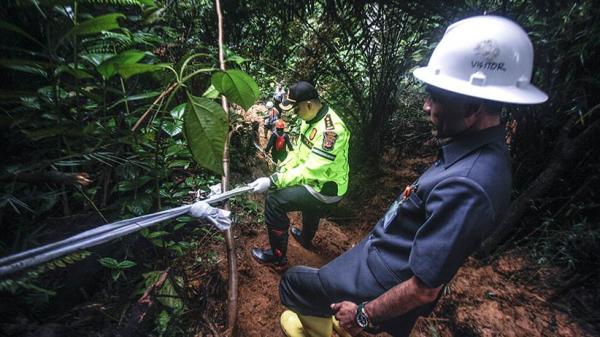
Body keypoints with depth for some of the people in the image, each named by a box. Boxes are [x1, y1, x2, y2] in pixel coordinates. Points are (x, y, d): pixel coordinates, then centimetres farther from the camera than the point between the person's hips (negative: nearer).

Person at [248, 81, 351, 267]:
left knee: (274, 201, -13)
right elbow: (299, 151, 7)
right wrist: (280, 171, -6)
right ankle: (306, 237, 66)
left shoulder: (331, 129, -30)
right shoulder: (311, 118, 0)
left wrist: (273, 181, -34)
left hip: (325, 189, -9)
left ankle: (278, 255, 5)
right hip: (315, 179, 9)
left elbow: (311, 170, -34)